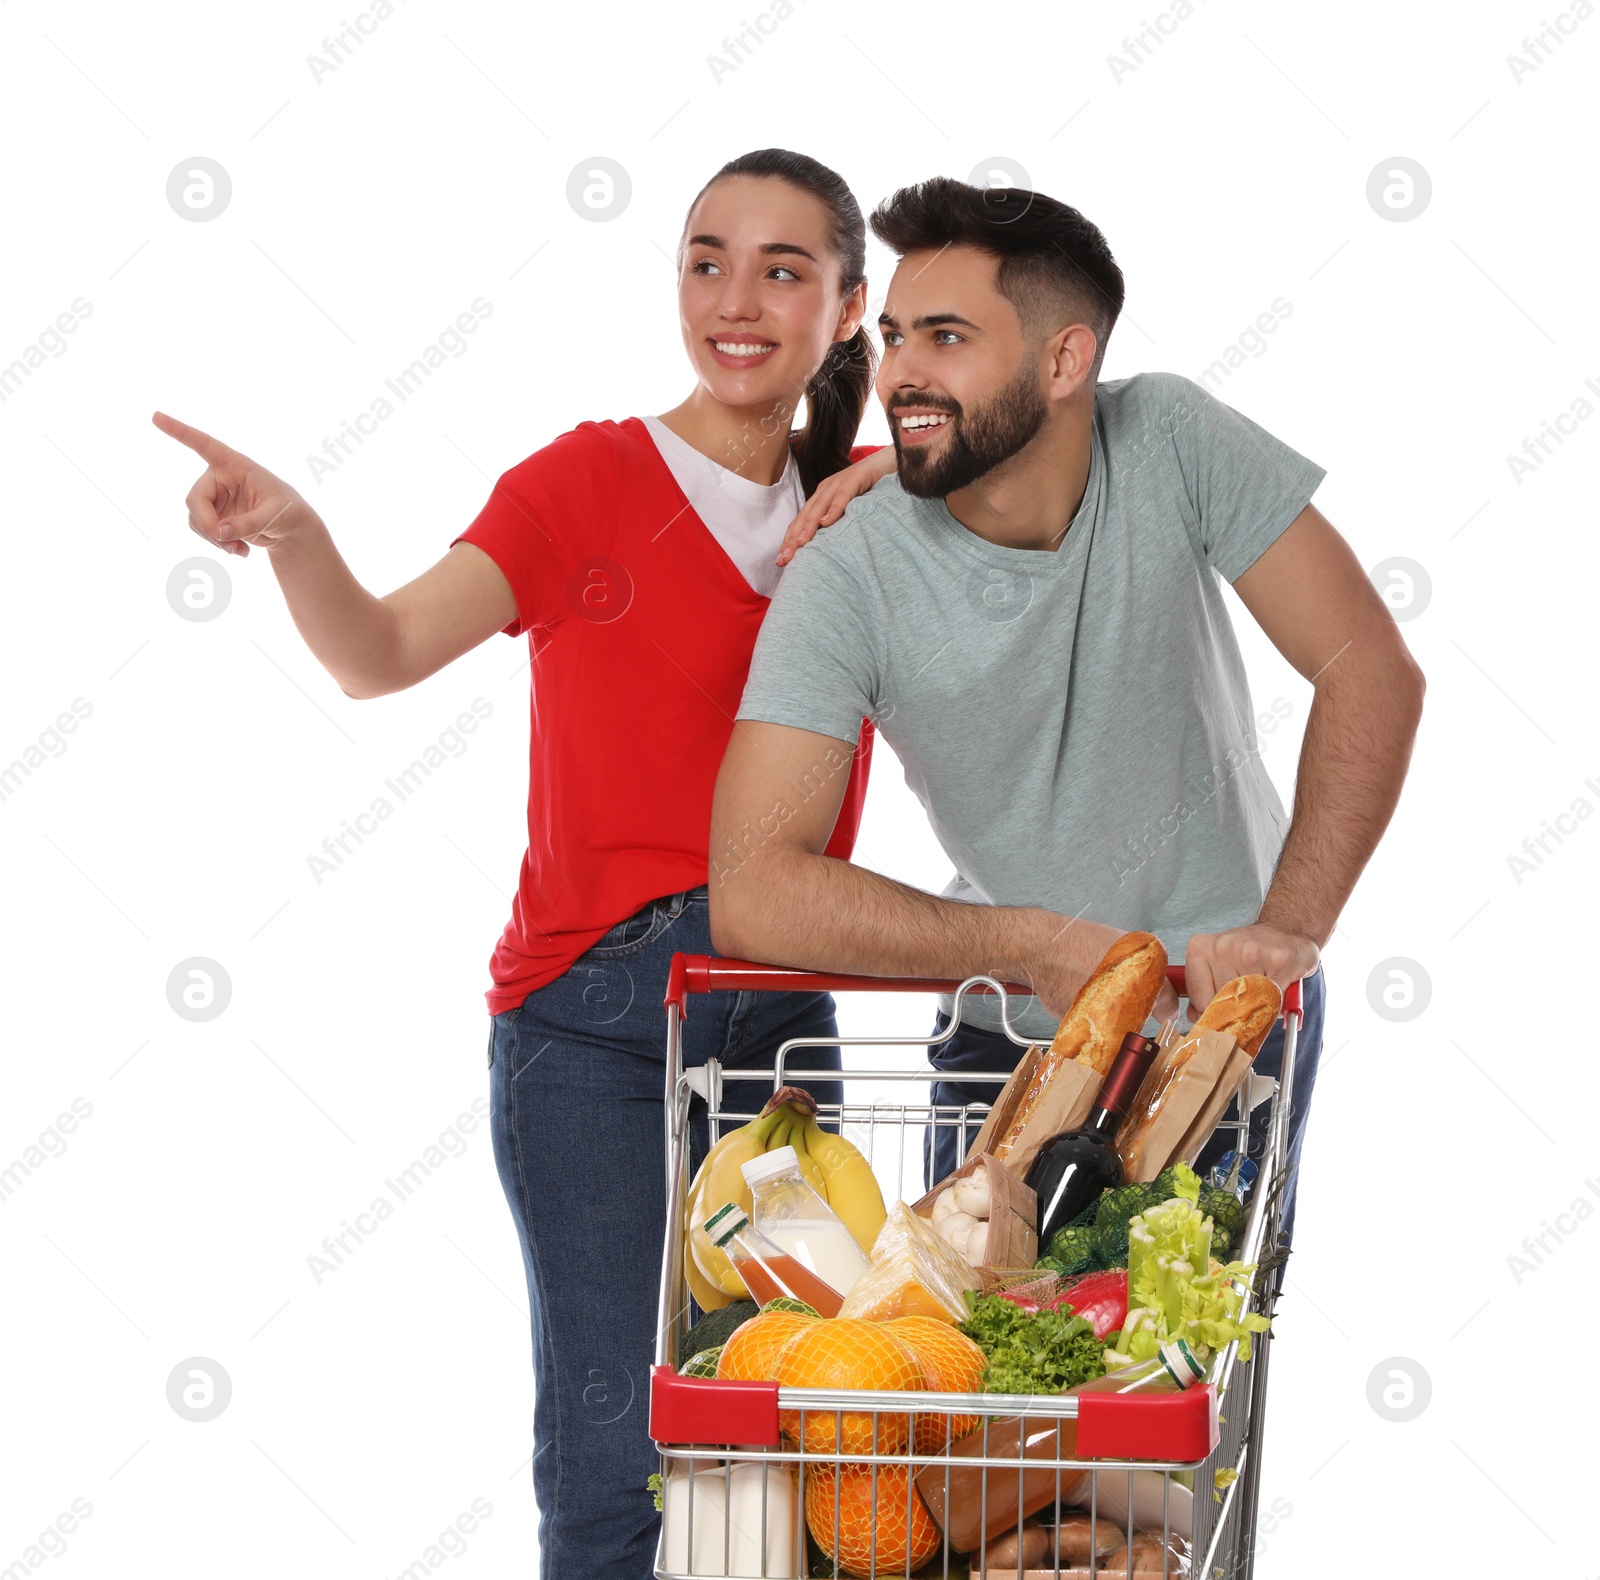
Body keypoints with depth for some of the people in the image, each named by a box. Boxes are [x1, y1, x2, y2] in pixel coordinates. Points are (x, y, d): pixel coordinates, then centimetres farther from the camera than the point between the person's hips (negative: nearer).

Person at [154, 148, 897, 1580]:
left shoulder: (865, 517, 11)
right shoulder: (589, 481, -1)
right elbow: (383, 654, -13)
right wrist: (294, 537, -33)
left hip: (784, 1014, 4)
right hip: (594, 1014, -4)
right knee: (614, 1450, -8)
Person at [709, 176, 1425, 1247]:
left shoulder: (1172, 444, -16)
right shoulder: (844, 582, -21)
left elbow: (1373, 673, -15)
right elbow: (753, 893, -27)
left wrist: (1290, 929, -25)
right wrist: (1032, 944, -34)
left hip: (1230, 1001, 1)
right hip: (1011, 1030, 0)